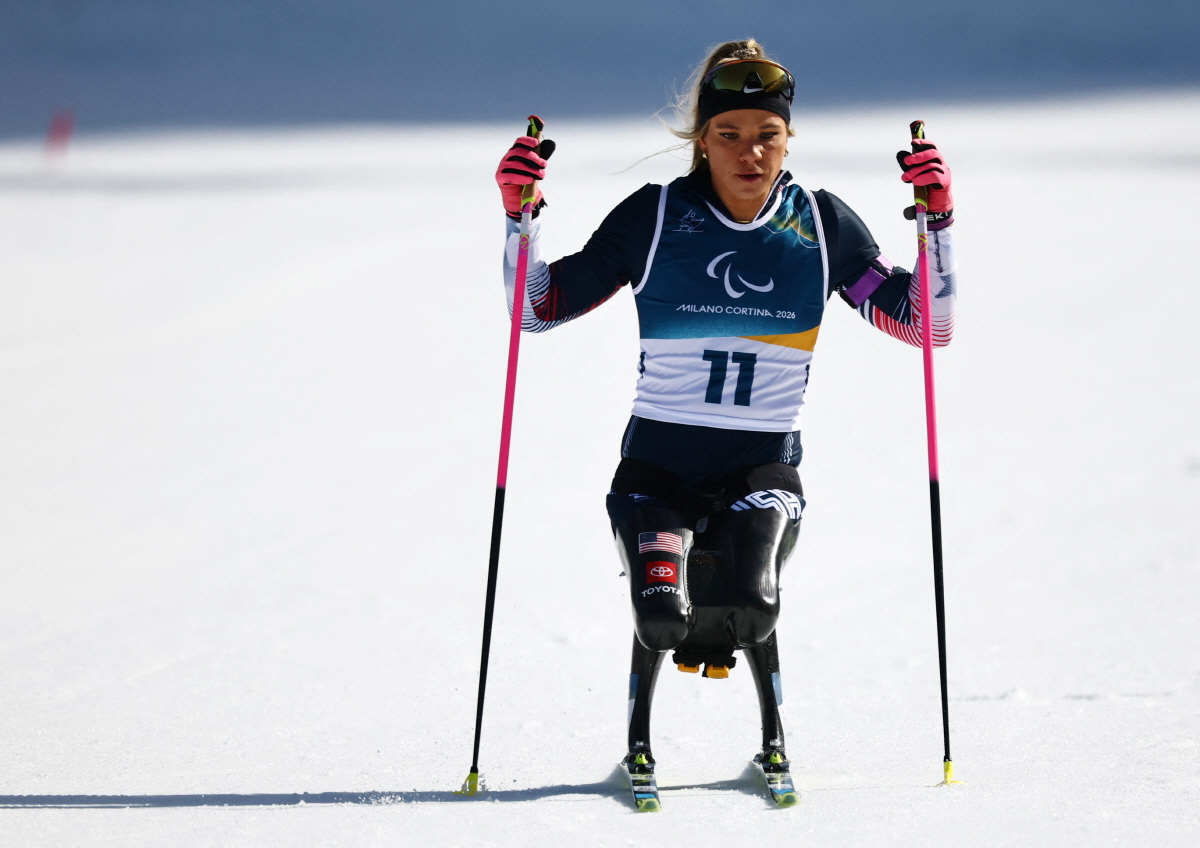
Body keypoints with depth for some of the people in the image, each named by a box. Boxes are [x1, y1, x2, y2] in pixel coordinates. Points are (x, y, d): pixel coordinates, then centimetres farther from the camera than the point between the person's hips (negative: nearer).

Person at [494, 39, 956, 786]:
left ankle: (772, 730, 5)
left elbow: (928, 325, 5)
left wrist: (938, 221, -7)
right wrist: (521, 217, -9)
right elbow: (539, 309, 5)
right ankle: (640, 731, 10)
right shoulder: (653, 219, -2)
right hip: (659, 461, 0)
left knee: (747, 605, -29)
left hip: (764, 467, 0)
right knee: (662, 612, -26)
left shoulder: (822, 225, 3)